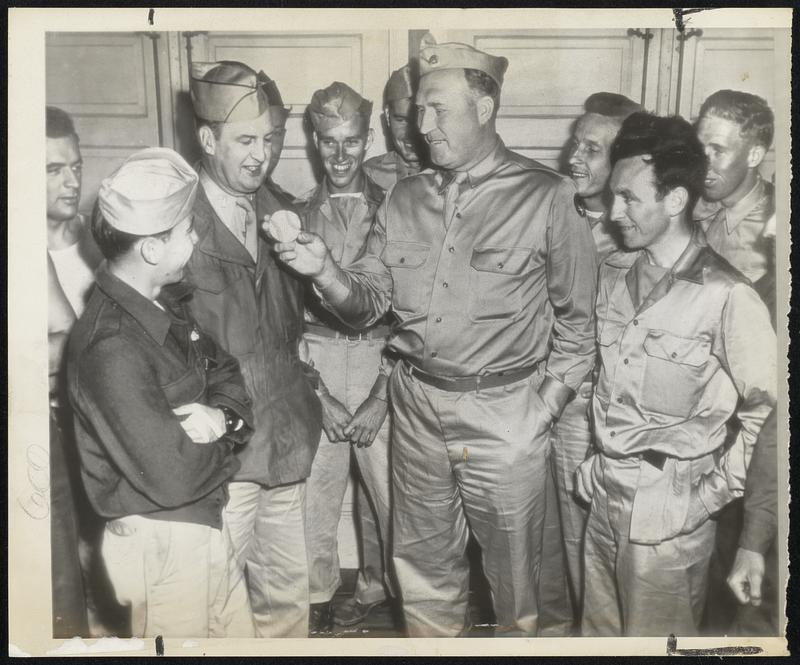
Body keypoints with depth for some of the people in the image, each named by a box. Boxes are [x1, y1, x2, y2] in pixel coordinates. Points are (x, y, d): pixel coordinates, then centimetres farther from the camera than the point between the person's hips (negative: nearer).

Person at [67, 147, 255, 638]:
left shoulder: (165, 303, 1)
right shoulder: (113, 347, -27)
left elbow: (224, 370, 10)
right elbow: (174, 478, -29)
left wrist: (223, 415, -12)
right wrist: (219, 438, -9)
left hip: (205, 524, 8)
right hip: (163, 542, -8)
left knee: (241, 638, 22)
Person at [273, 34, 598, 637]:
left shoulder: (548, 197, -7)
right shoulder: (406, 199, 5)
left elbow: (576, 319, -1)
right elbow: (368, 302, 4)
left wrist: (546, 405, -6)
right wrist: (324, 270, -15)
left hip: (505, 411, -3)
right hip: (417, 401, 4)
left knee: (512, 564, 13)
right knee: (424, 563, 18)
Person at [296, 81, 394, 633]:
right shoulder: (300, 216, 5)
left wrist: (381, 396, -6)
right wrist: (319, 394, -3)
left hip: (380, 364, -1)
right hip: (317, 365, 1)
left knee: (387, 489, 3)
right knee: (316, 488, 2)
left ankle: (378, 585, 28)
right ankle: (319, 594, 24)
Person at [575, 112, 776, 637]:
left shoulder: (728, 297, -18)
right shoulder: (614, 274, 3)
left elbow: (767, 412, -12)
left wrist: (711, 496, -10)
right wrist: (595, 460, 11)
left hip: (671, 514, -6)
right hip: (605, 495, 6)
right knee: (599, 633, 21)